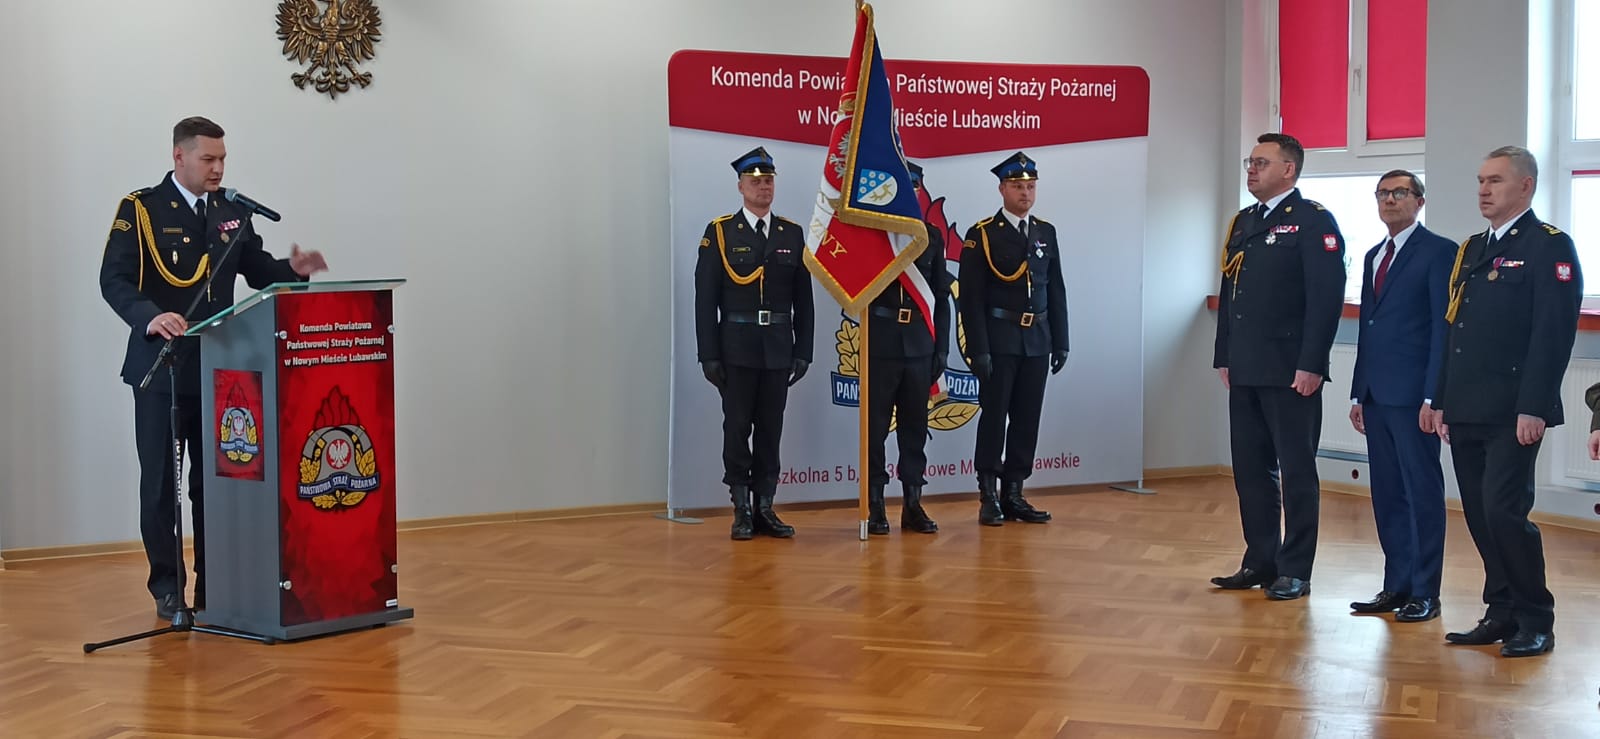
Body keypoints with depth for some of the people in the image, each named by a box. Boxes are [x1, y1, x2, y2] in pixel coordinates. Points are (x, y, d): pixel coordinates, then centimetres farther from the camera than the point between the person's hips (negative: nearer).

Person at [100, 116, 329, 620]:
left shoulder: (232, 211, 11)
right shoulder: (141, 209, -5)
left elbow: (258, 270, 16)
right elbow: (114, 280, -13)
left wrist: (292, 270, -6)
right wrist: (150, 317, -32)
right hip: (161, 367, -4)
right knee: (160, 481, 2)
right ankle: (167, 588, 13)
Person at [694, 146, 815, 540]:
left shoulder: (792, 234, 9)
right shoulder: (720, 233, 0)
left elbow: (803, 299, 9)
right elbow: (705, 299, -2)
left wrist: (803, 351, 4)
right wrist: (709, 354, -7)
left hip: (779, 349, 3)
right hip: (736, 349, -2)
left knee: (771, 430, 6)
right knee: (737, 429, 1)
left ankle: (765, 508, 13)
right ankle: (742, 510, 8)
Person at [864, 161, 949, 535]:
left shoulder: (932, 236, 10)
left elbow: (941, 296, 10)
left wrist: (941, 348, 6)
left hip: (920, 346, 3)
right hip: (880, 345, -3)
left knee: (915, 426, 7)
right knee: (876, 426, 1)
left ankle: (912, 504, 14)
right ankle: (875, 507, 7)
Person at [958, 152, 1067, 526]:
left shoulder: (1046, 233, 12)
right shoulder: (982, 235, -4)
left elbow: (1057, 291, 14)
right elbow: (971, 297, -8)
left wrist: (1060, 341, 9)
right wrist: (978, 349, -14)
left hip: (1037, 341, 5)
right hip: (999, 340, -5)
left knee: (1028, 418, 6)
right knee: (994, 416, -2)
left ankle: (1013, 494, 14)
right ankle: (989, 497, 4)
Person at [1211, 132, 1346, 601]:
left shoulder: (1313, 222, -7)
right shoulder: (1242, 223, 17)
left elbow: (1327, 296, -14)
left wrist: (1311, 365, -18)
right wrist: (1224, 357, 13)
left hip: (1291, 372, -7)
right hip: (1246, 371, 7)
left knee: (1296, 471, 1)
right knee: (1251, 469, 11)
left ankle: (1295, 571, 7)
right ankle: (1260, 562, 20)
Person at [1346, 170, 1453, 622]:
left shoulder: (1438, 252, -5)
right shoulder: (1374, 257, 18)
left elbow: (1444, 327, -10)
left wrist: (1433, 396, -16)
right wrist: (1358, 393, 15)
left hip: (1412, 394, -7)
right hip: (1376, 394, 7)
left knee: (1422, 491, -1)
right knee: (1387, 495, 10)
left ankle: (1425, 593, 5)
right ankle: (1397, 585, 17)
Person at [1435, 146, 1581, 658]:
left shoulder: (1550, 247, -6)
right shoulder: (1471, 250, 17)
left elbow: (1554, 333, -14)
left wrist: (1534, 408, -20)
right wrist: (1443, 402, 14)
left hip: (1511, 414, -7)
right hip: (1466, 413, 7)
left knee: (1505, 511, -11)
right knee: (1479, 515, 9)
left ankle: (1535, 623, 2)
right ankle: (1502, 615, 18)